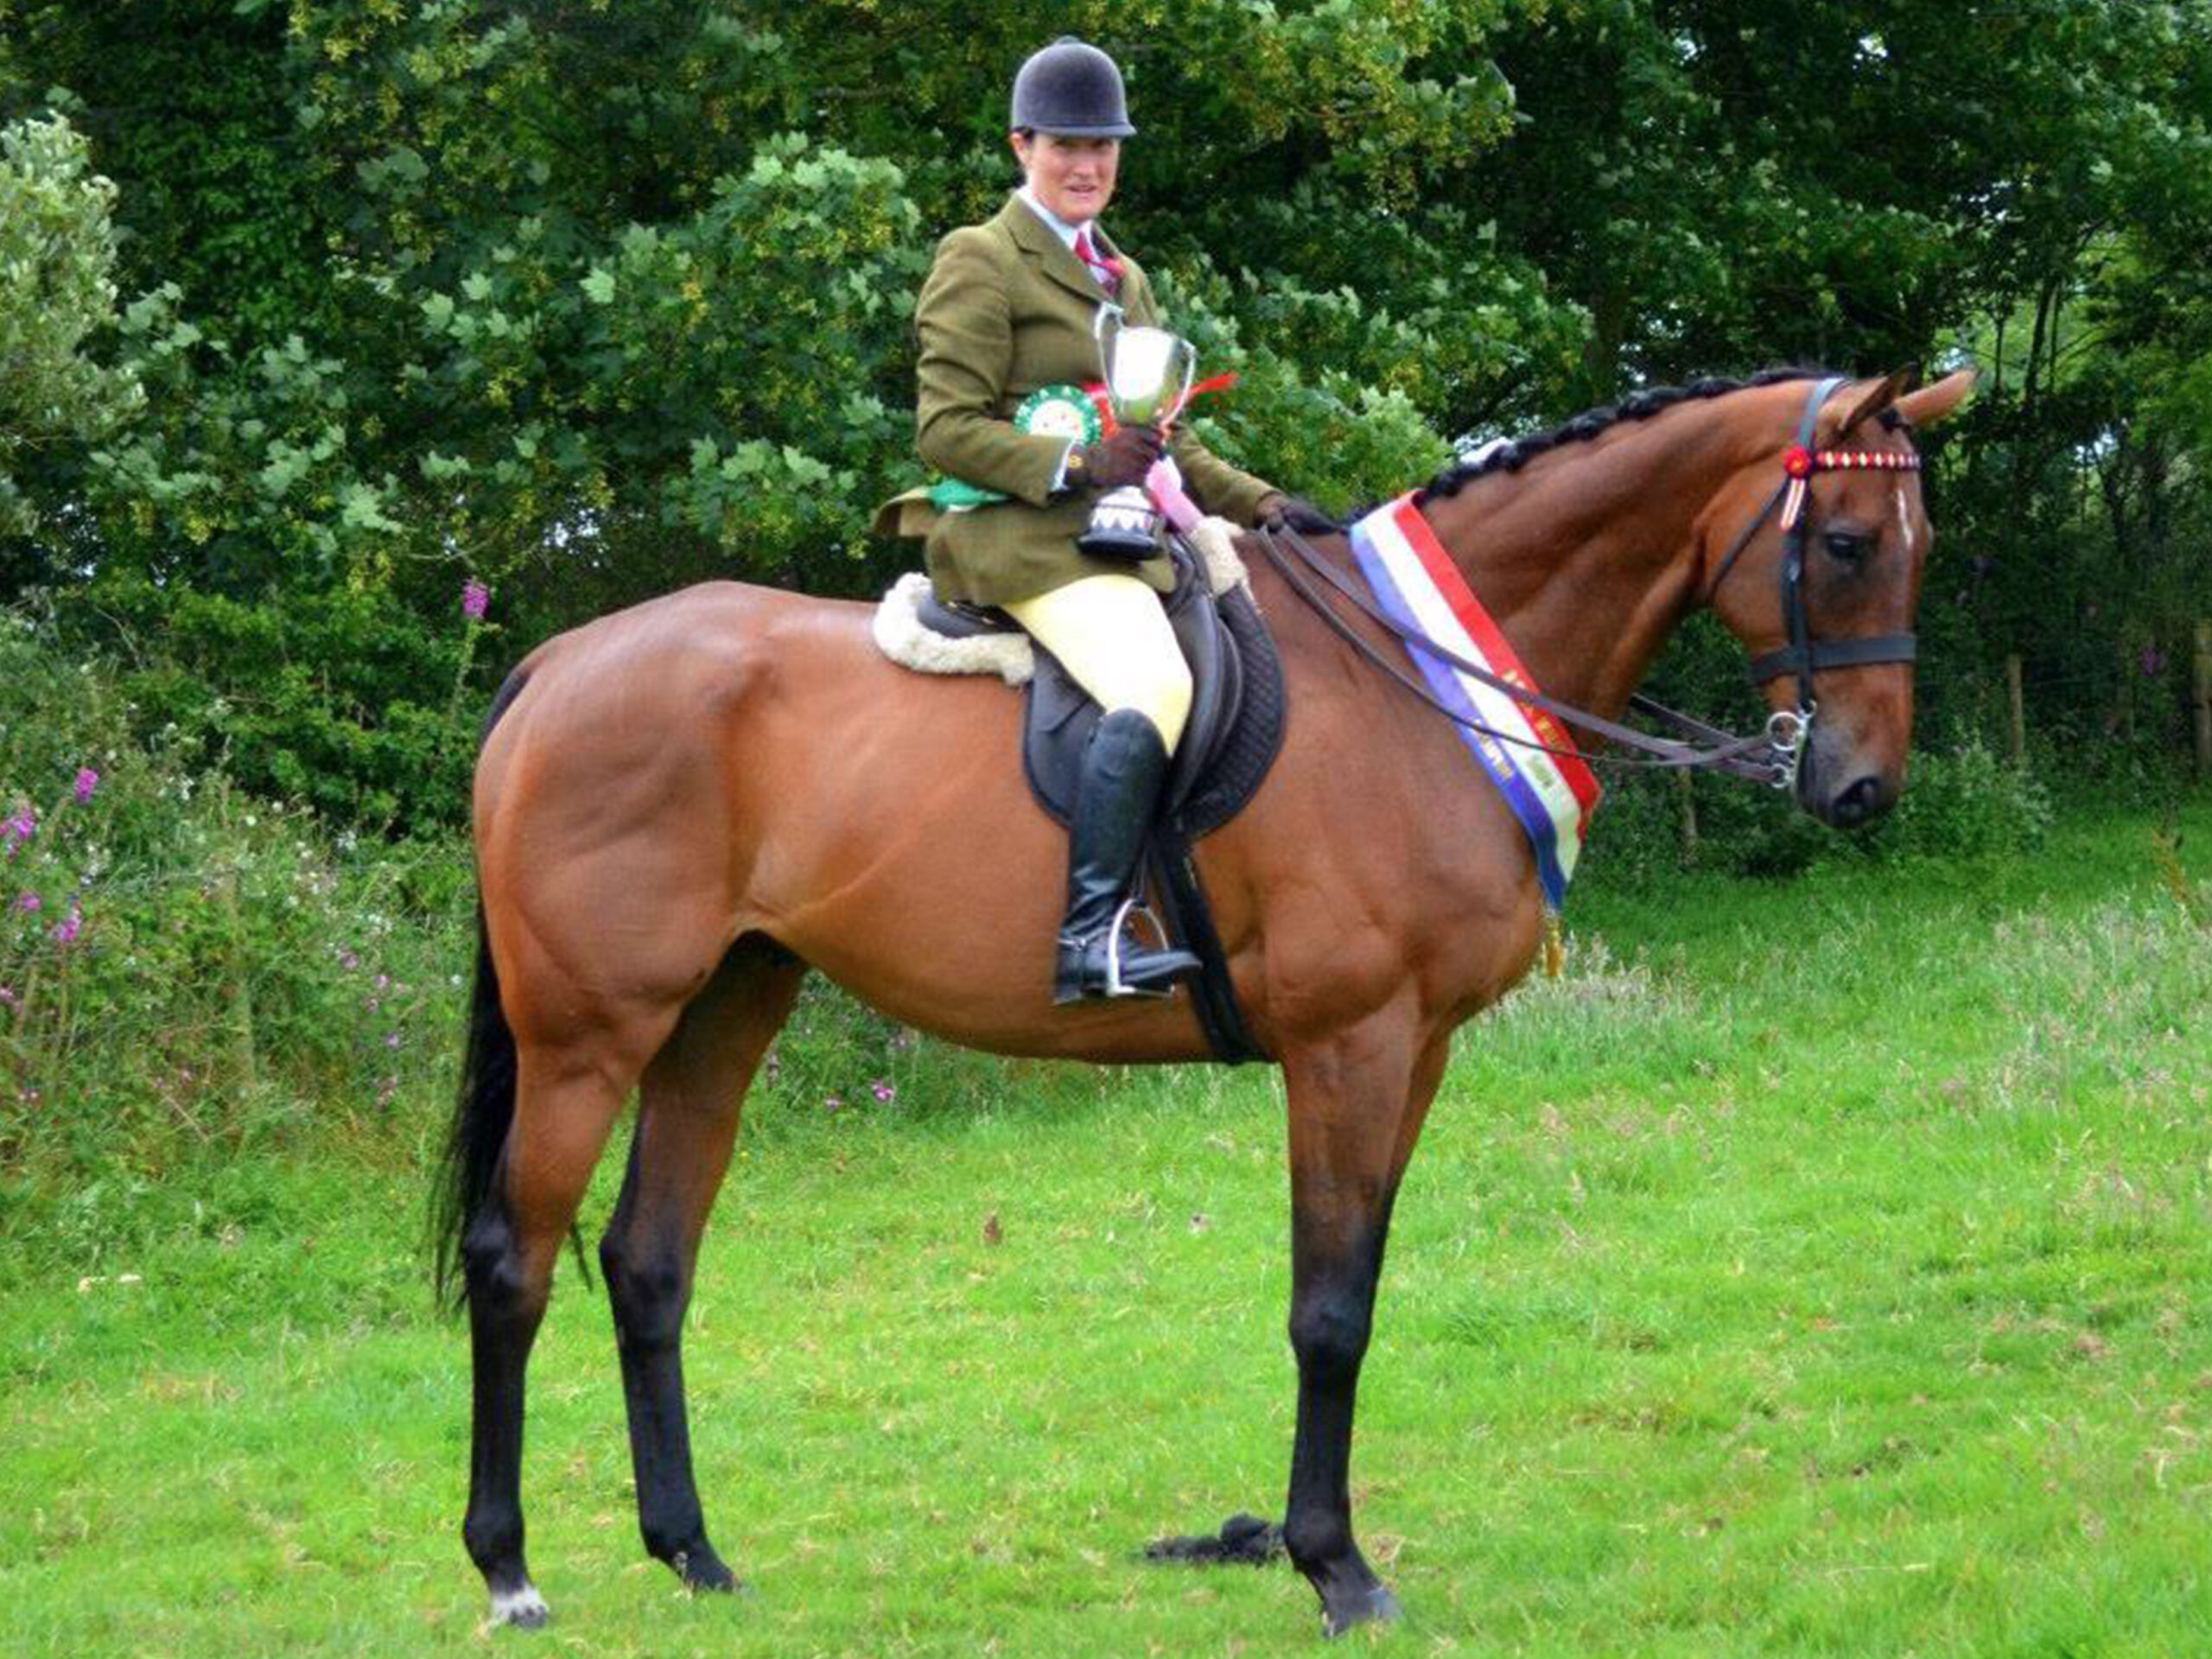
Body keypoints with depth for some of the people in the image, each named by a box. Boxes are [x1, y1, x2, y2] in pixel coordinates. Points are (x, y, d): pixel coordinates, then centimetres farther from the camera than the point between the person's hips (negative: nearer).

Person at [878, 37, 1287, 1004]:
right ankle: (1088, 936, -37)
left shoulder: (1124, 280, 26)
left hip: (1129, 535, 9)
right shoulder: (980, 263, 0)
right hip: (1021, 536, -9)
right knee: (1155, 684, -32)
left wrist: (1254, 502, 14)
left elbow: (1167, 445, 30)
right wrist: (1077, 464, -20)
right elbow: (946, 429, -9)